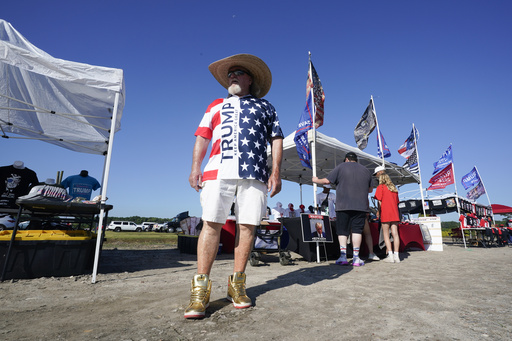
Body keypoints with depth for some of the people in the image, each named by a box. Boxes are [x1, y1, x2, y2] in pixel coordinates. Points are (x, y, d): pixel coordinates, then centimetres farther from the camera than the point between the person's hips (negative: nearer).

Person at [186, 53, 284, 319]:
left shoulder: (265, 107, 25)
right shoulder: (217, 105, 27)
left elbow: (276, 139, 15)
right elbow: (202, 136, 17)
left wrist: (276, 171, 1)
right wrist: (195, 167, 2)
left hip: (255, 173, 0)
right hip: (219, 170, 0)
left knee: (247, 226, -2)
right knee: (211, 224, -7)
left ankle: (237, 285, 11)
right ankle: (200, 290, 0)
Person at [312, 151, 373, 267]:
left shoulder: (341, 167, 5)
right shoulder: (365, 170, 17)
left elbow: (327, 181, 1)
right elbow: (370, 189, 24)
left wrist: (316, 180, 19)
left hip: (344, 205, -2)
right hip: (361, 205, 3)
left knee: (342, 231, 4)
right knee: (357, 230, 3)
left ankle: (343, 256, -2)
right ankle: (356, 258, 2)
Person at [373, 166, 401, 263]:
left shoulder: (380, 187, -3)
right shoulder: (393, 187, 16)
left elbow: (379, 201, -8)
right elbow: (396, 202, 18)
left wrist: (378, 212, 0)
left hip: (385, 213, -5)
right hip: (395, 213, 5)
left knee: (386, 234, 0)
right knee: (395, 233, 2)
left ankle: (390, 255, -6)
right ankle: (396, 255, 1)